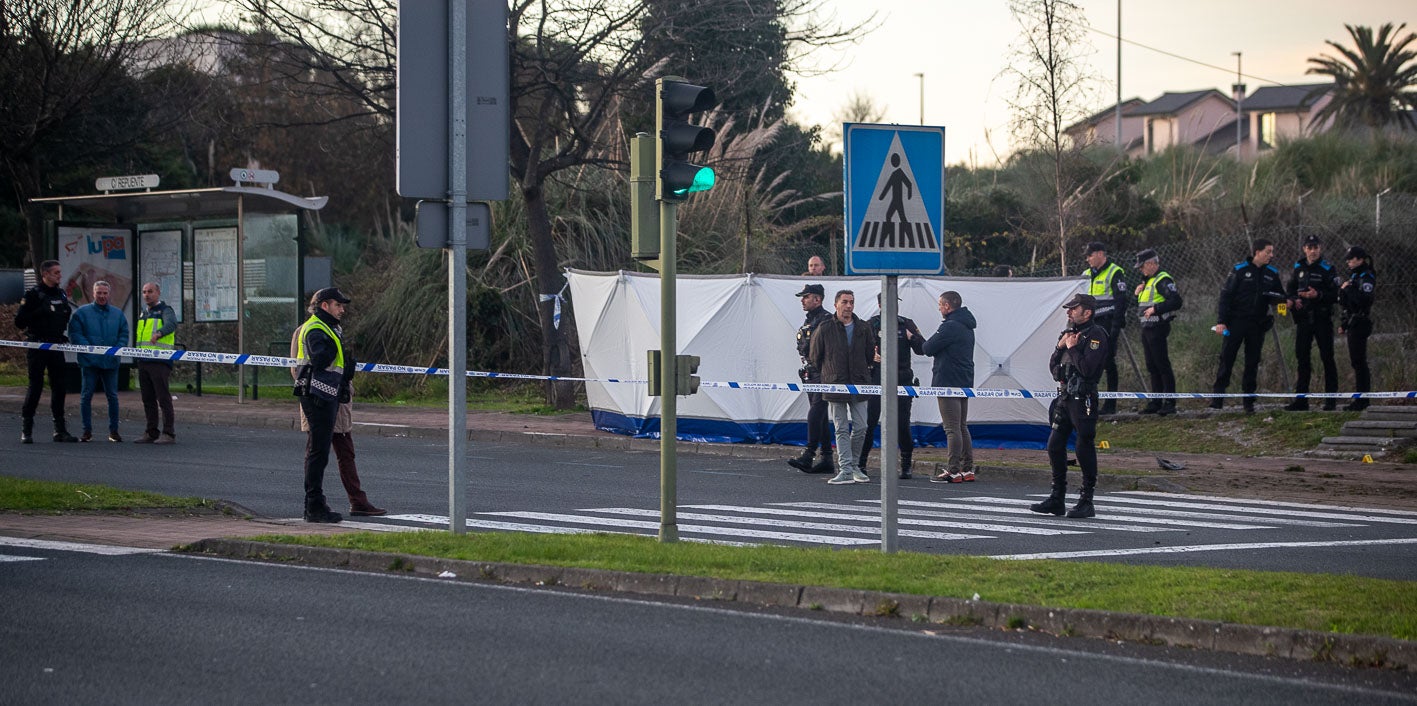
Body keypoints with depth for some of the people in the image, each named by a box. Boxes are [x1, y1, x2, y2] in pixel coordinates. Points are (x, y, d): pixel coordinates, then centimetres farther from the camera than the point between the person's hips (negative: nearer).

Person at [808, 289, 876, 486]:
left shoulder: (863, 329, 5)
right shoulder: (825, 329, -2)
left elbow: (870, 355, 15)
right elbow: (815, 357, 6)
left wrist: (862, 373, 12)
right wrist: (828, 375, 9)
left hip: (858, 386, 2)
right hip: (835, 387, -2)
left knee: (860, 428, 1)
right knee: (841, 430, -2)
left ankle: (853, 465, 18)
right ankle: (845, 470, -4)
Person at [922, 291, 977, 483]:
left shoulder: (949, 327, -16)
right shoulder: (967, 327, 16)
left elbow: (928, 348, -14)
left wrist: (926, 343, 7)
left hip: (948, 383, -9)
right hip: (965, 383, 9)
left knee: (952, 429, -9)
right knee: (962, 427, 14)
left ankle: (953, 471, -9)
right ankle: (967, 469, 15)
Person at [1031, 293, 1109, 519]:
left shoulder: (1096, 335, -9)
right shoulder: (1069, 333, 17)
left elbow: (1087, 369, -20)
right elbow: (1053, 368, 15)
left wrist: (1073, 348, -12)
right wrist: (1060, 346, 1)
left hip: (1083, 400, -8)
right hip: (1064, 398, 8)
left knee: (1085, 449, -4)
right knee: (1054, 446, 6)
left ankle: (1086, 502, 1)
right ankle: (1057, 500, 14)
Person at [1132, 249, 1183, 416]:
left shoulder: (1163, 280, -12)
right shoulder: (1147, 281, 19)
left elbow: (1176, 302, -23)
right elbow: (1141, 305, 28)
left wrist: (1155, 309, -24)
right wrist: (1138, 294, 9)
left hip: (1158, 327, -10)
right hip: (1146, 328, 10)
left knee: (1162, 365, -9)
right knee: (1152, 366, 12)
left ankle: (1170, 403, -8)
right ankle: (1156, 403, 16)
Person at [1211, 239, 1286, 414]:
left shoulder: (1272, 273, 9)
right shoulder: (1239, 269, -4)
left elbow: (1281, 296, 18)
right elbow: (1226, 295, -5)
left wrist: (1275, 298, -8)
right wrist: (1221, 321, -11)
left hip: (1257, 324, 4)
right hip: (1236, 321, -4)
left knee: (1252, 362, 5)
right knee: (1226, 358, -6)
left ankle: (1249, 401, 11)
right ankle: (1218, 395, 0)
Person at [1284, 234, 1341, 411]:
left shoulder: (1328, 269, -4)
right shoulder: (1298, 268, 11)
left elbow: (1335, 295, -9)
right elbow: (1289, 290, 17)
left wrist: (1318, 295, -24)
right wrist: (1295, 300, -4)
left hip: (1322, 319, -5)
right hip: (1303, 319, 5)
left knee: (1327, 358, -1)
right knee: (1302, 357, 5)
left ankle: (1331, 399, 3)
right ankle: (1301, 399, 10)